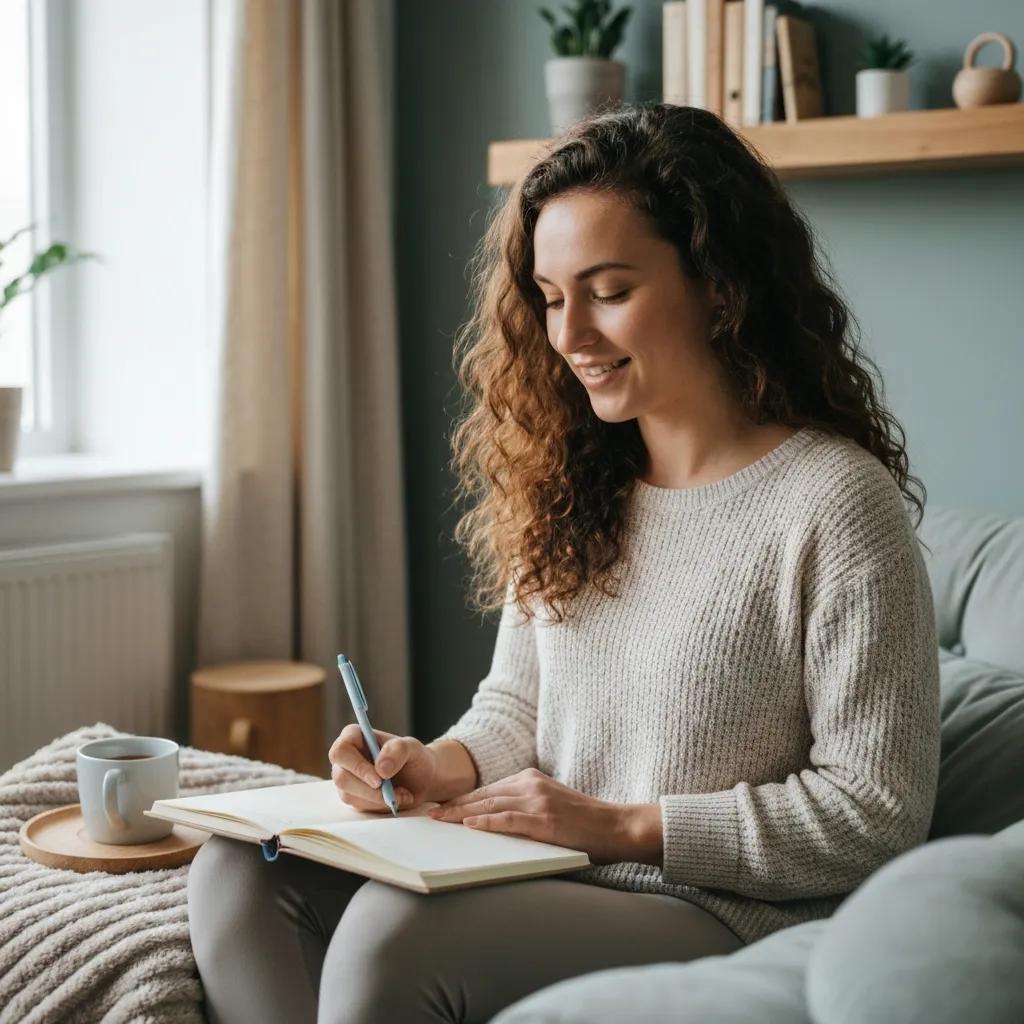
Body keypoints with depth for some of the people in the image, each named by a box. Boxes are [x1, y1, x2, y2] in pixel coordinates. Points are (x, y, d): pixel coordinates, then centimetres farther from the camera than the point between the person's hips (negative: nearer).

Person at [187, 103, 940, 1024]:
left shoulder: (837, 503, -12)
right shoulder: (567, 484, 10)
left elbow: (878, 811, -13)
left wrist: (618, 825, -15)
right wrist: (443, 767, -6)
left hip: (726, 920, -7)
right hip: (546, 890, 7)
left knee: (394, 925, -29)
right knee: (238, 869, -11)